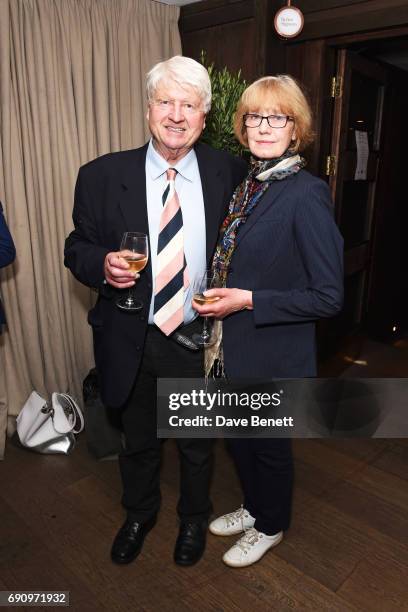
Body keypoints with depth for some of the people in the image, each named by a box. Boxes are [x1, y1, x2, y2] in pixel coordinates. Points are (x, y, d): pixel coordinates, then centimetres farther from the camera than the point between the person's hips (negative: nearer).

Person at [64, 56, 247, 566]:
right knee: (138, 441, 23)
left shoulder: (229, 173, -6)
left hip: (200, 339, 0)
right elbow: (77, 248, -1)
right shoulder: (101, 176, -8)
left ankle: (194, 518, 52)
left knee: (196, 443, 22)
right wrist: (103, 265, -21)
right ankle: (139, 514, 54)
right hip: (131, 342, 1)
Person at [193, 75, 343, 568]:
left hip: (274, 352, -7)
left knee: (269, 444, 16)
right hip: (235, 345, 7)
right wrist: (220, 298, 5)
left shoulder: (306, 195, -21)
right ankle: (253, 507, 52)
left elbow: (329, 296, -21)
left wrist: (248, 301, -23)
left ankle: (270, 526, 45)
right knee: (239, 435, 24)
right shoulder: (247, 185, 3)